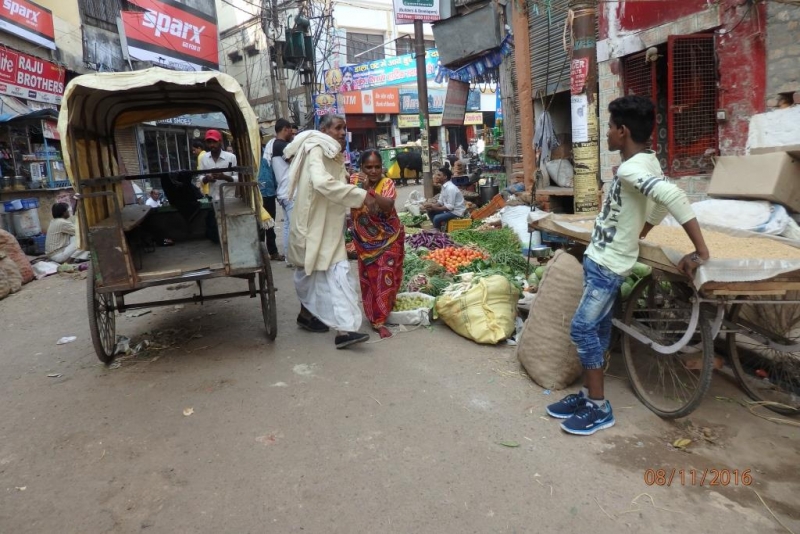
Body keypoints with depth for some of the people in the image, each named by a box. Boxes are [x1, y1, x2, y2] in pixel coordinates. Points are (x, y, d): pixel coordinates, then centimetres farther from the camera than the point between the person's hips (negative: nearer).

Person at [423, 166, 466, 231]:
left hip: (456, 211, -10)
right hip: (449, 209, 10)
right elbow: (441, 202, 11)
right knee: (430, 212, 8)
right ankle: (439, 228, 11)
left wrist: (435, 208, -21)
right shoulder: (444, 186, 5)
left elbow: (450, 207, -25)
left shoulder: (450, 188, -24)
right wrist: (431, 206, -7)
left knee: (437, 218, -27)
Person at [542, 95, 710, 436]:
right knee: (597, 329, 14)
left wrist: (701, 251, -37)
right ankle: (587, 394, 25)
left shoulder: (631, 169, -24)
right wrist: (644, 229, 24)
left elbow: (673, 196, -37)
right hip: (601, 258, 10)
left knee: (582, 329, -6)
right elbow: (663, 199, 18)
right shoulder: (647, 162, 6)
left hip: (607, 264, -10)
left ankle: (599, 408, 5)